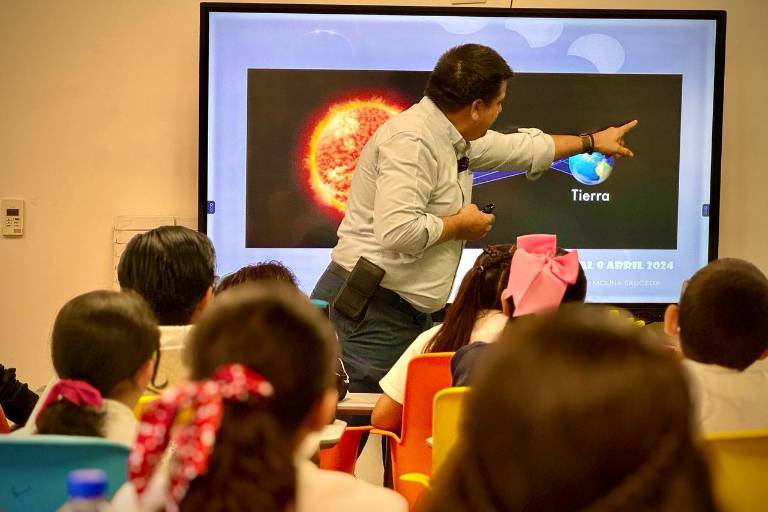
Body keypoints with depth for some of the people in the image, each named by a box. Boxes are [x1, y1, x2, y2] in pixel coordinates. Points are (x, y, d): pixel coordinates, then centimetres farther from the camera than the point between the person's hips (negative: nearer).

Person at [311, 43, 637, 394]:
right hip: (370, 309, -10)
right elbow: (397, 230, -30)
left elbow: (520, 148, 32)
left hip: (410, 312, 10)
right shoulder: (411, 141, -19)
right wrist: (461, 225, -13)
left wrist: (591, 142, 43)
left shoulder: (452, 139, 13)